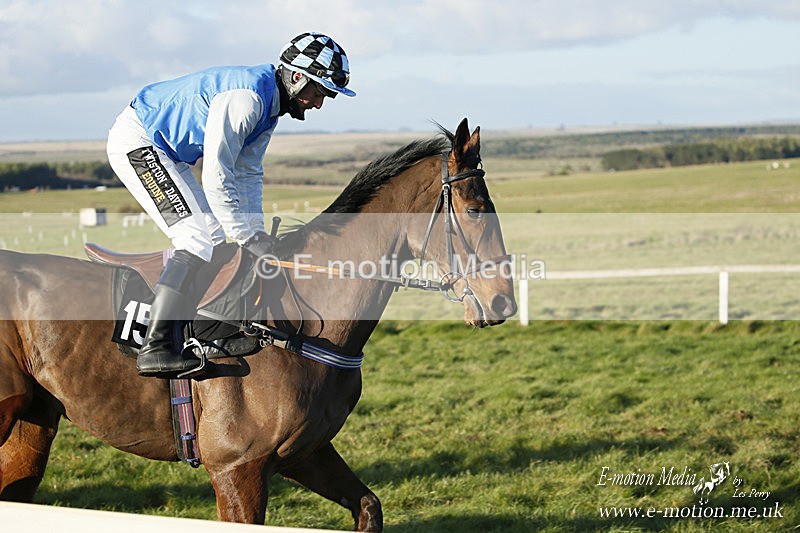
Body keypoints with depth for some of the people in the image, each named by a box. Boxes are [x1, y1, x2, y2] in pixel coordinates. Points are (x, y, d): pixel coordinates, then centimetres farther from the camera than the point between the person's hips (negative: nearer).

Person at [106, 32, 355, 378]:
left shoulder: (269, 105, 7)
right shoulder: (247, 96, -25)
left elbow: (248, 175, 12)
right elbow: (216, 177, -28)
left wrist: (256, 233, 4)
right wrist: (247, 236, -24)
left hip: (166, 151, 11)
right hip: (136, 142, -11)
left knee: (214, 236, 10)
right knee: (199, 238, -18)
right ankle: (155, 348, -23)